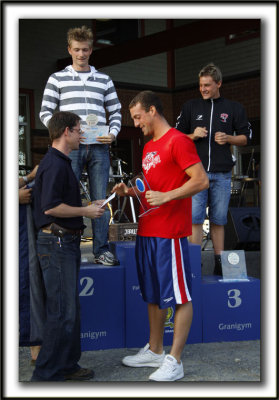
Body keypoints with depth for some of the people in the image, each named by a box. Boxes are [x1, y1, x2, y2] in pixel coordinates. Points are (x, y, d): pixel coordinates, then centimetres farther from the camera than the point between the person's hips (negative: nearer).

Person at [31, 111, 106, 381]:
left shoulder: (60, 162, 18)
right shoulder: (54, 164, -15)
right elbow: (51, 207, -24)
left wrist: (88, 207, 17)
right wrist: (85, 211, -14)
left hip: (66, 242, 11)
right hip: (57, 243, -11)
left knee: (70, 309, 15)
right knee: (62, 311, -8)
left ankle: (66, 366, 23)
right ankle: (47, 373, 0)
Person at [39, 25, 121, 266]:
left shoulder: (104, 80, 17)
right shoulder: (57, 79, 11)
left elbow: (116, 112, 17)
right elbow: (45, 112, 6)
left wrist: (113, 133, -1)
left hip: (99, 147, 2)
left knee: (100, 199, 2)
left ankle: (101, 250, 9)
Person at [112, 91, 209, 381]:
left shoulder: (178, 141, -9)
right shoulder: (149, 147, 18)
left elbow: (202, 180, -17)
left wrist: (166, 196, -23)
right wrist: (129, 191, 10)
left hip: (171, 234, -10)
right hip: (146, 232, 10)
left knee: (180, 297, -2)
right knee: (153, 295, 16)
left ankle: (174, 361, 2)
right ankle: (155, 351, 28)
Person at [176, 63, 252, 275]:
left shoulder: (234, 108, 9)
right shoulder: (190, 107, 11)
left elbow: (246, 137, 12)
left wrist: (227, 138, -7)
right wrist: (193, 136, -5)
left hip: (222, 174, 0)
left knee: (218, 220, 7)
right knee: (195, 218, -6)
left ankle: (219, 263, 15)